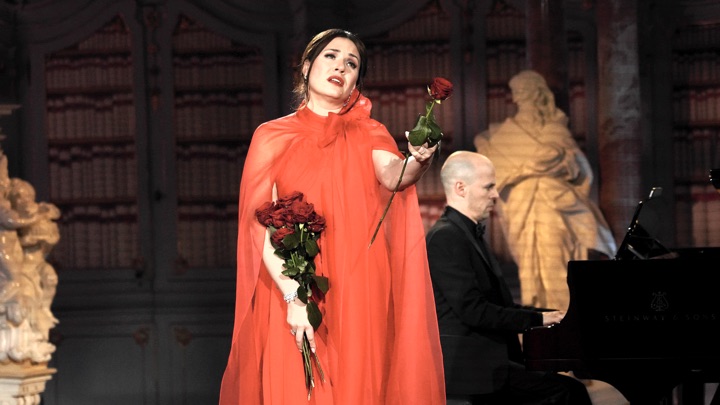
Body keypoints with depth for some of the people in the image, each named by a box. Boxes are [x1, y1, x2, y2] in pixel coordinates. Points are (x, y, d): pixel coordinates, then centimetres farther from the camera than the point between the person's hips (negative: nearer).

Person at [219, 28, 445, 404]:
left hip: (358, 295, 2)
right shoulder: (273, 136, 4)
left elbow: (392, 175, -12)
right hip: (289, 292, -1)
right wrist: (292, 297, -17)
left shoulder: (368, 134, 10)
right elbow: (262, 226, -5)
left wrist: (418, 161, -35)